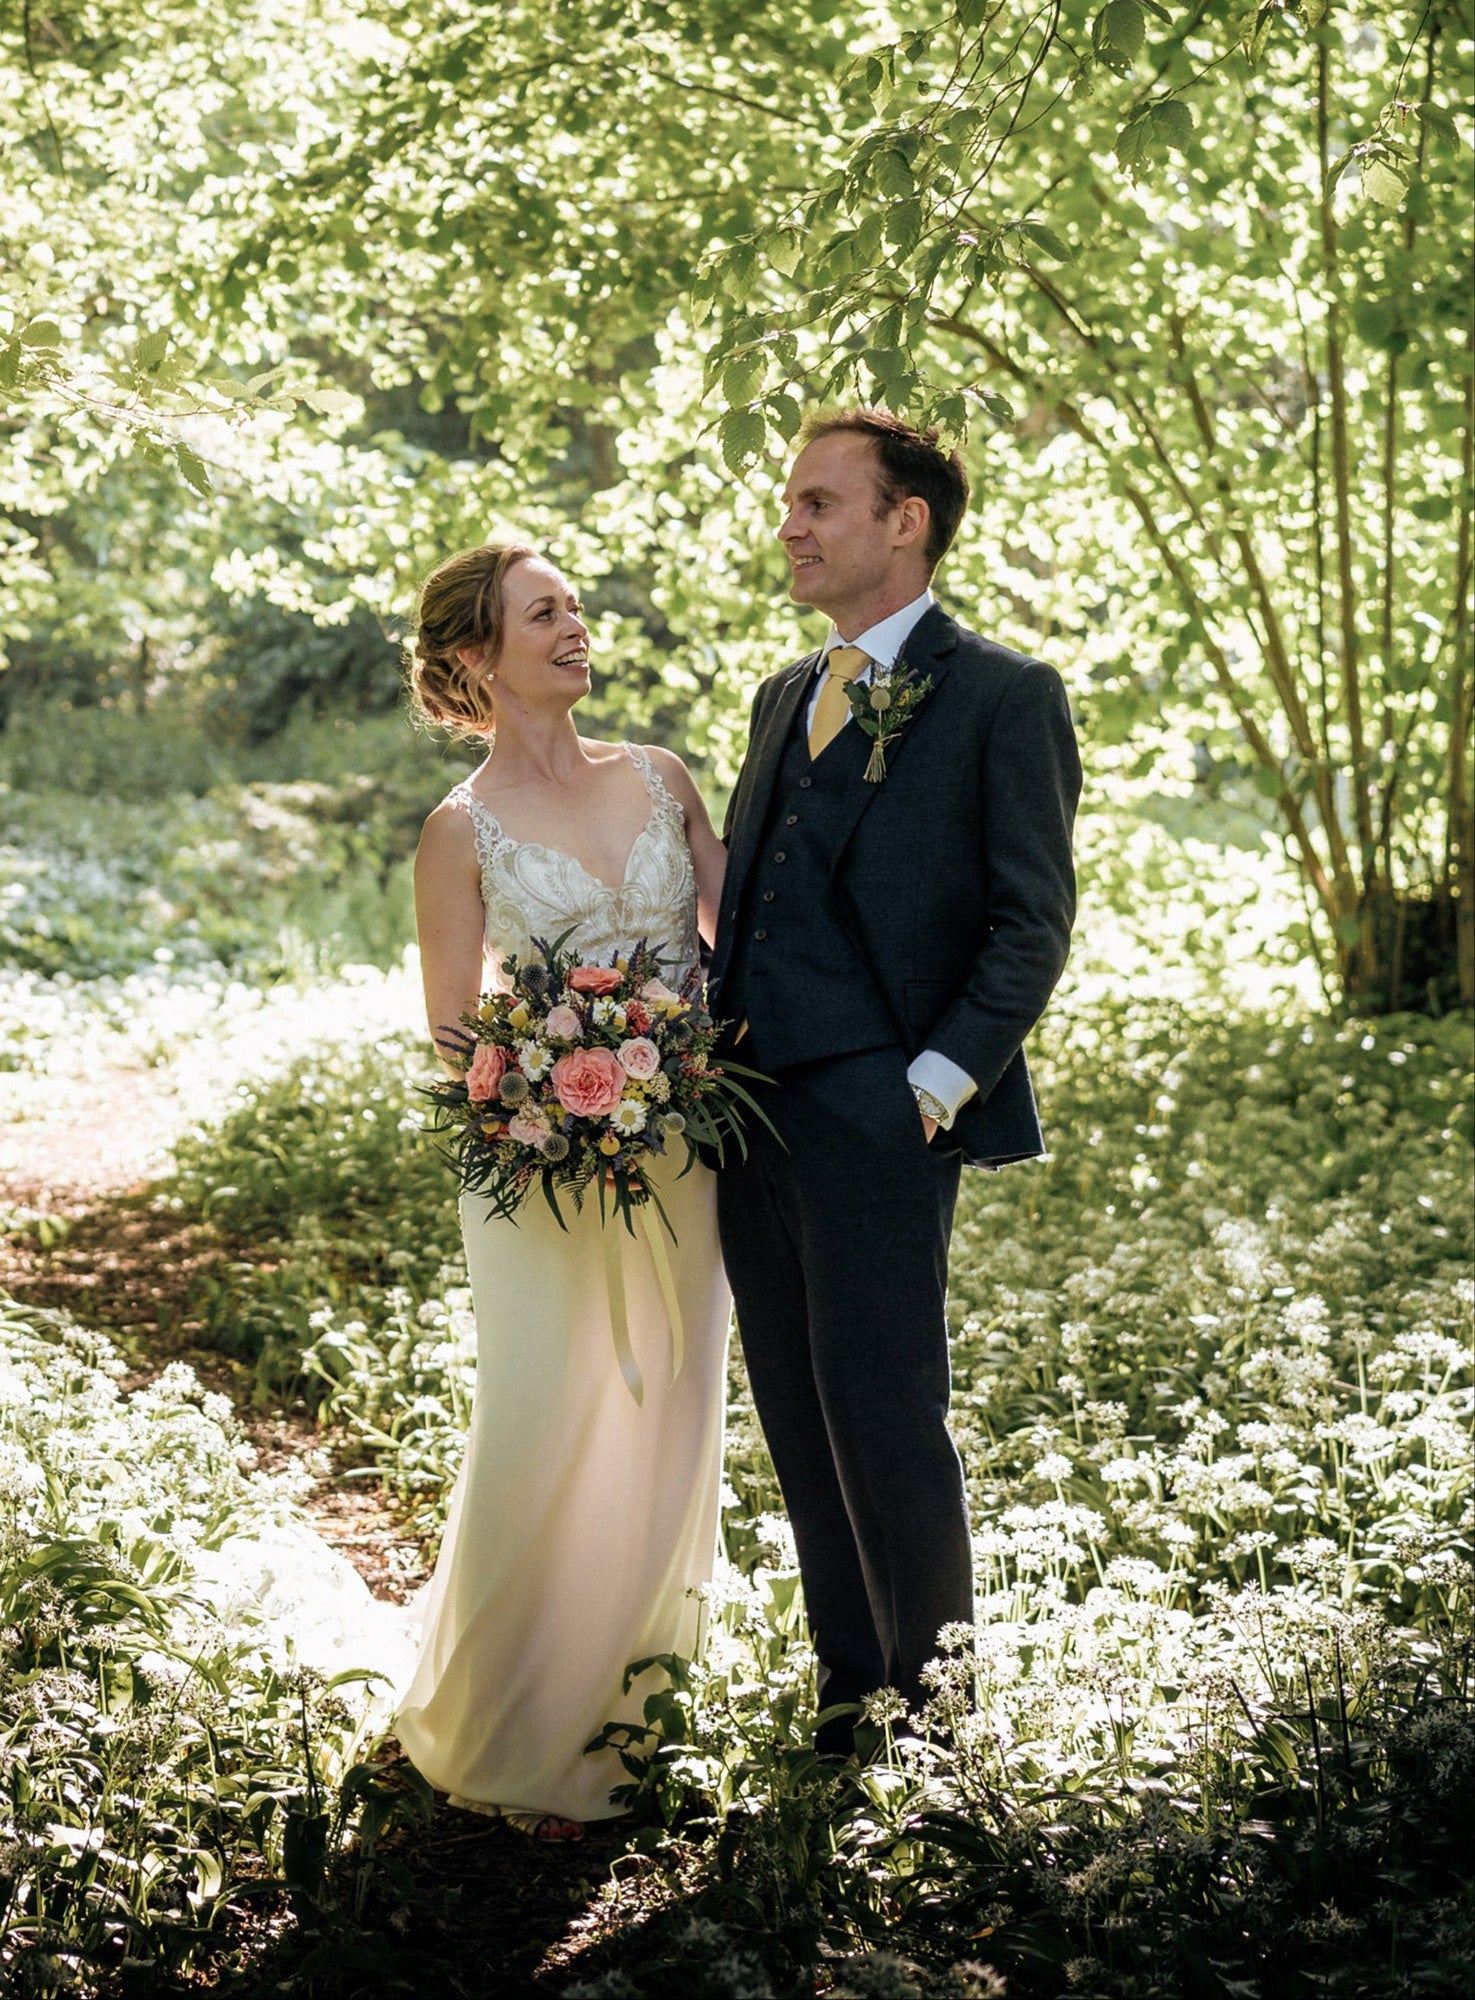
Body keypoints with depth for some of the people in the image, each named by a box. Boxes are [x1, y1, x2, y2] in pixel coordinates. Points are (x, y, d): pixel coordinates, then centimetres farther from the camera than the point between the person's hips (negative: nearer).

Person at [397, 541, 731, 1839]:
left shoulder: (659, 779, 7)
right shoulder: (462, 832, -4)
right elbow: (457, 1041, -2)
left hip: (685, 1158, 4)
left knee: (664, 1432, 11)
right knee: (549, 1445, 0)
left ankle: (615, 1689, 31)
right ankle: (509, 1742, 20)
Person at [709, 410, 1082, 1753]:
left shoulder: (1001, 697, -3)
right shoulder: (786, 695, 18)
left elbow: (1034, 922, -7)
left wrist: (938, 1081, -14)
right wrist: (711, 1055, 9)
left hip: (877, 1115, -7)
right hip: (751, 1109, 7)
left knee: (885, 1415, -2)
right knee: (801, 1420, 12)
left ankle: (936, 1714, 15)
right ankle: (848, 1689, 25)